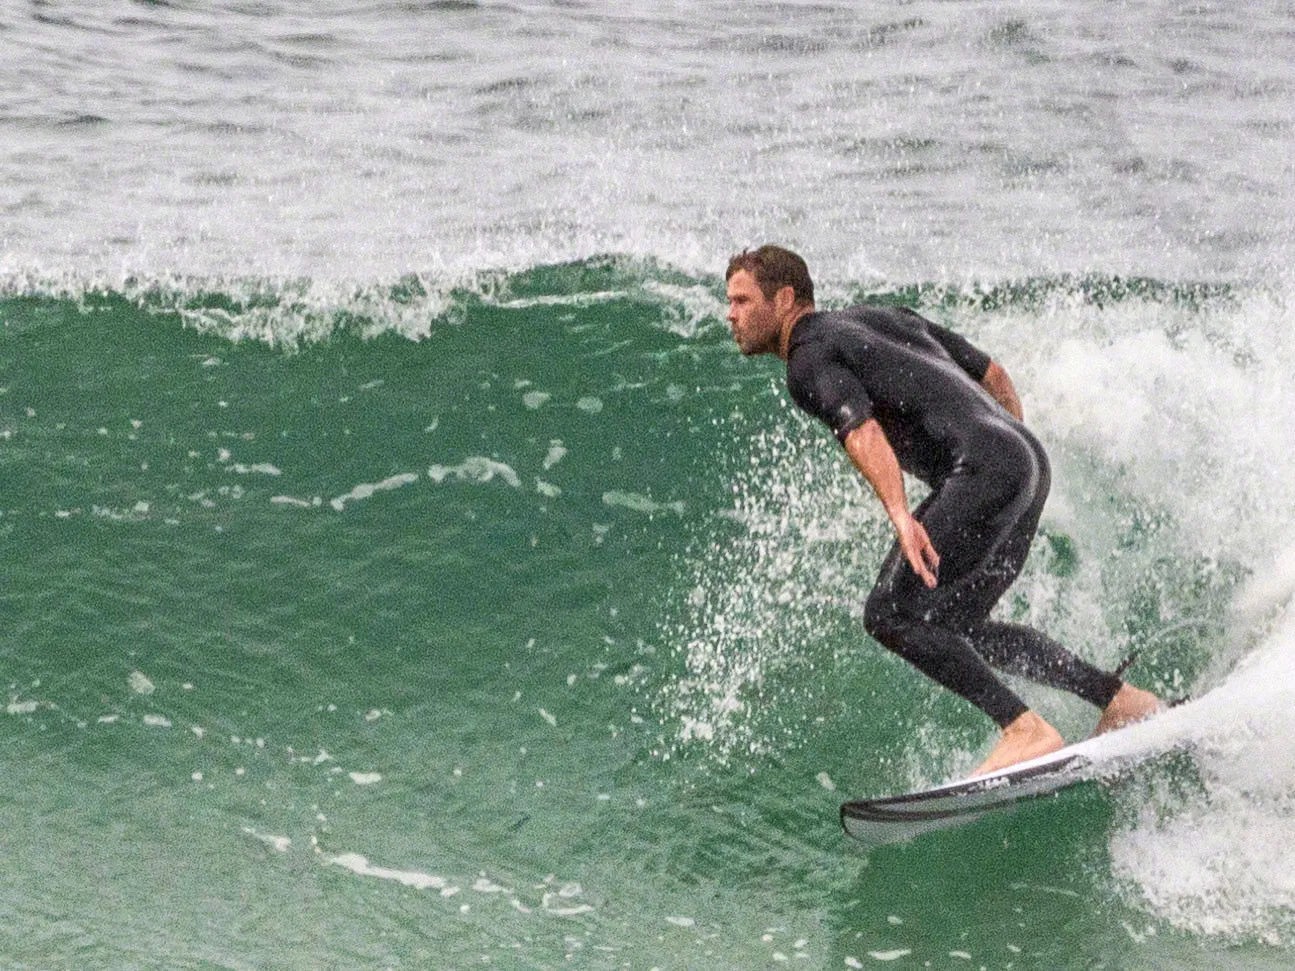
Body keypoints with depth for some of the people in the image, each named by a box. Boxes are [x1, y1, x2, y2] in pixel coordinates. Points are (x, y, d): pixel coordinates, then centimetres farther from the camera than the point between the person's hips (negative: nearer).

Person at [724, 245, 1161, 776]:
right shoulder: (881, 317, 26)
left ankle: (1026, 730, -15)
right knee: (952, 625, 17)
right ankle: (1122, 699, 14)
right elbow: (994, 375, 29)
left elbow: (864, 433, -21)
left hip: (984, 470, -9)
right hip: (1029, 458, 9)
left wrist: (899, 514, -34)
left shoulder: (808, 360, -1)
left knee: (891, 616, -9)